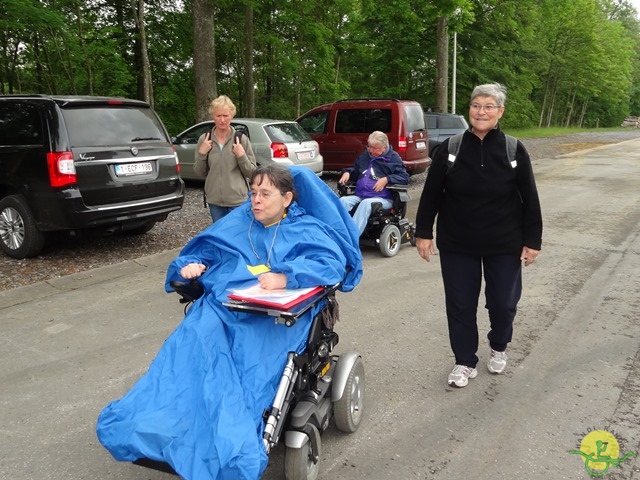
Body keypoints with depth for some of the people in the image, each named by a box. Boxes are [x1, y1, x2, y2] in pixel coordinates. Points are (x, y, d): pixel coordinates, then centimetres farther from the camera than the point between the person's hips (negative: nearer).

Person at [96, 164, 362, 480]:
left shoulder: (307, 229, 10)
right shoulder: (236, 221, 25)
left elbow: (332, 262, -7)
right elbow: (202, 250, 28)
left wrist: (286, 276, -24)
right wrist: (190, 265, 3)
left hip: (272, 317, -4)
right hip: (220, 306, 4)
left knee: (250, 368, -30)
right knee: (188, 354, -24)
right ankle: (149, 428, -33)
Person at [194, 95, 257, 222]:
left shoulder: (241, 139, -4)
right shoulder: (204, 139, 2)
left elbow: (252, 173, -1)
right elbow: (199, 172, 7)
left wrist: (241, 156, -17)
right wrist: (201, 154, -9)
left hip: (238, 200, -2)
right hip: (214, 201, 3)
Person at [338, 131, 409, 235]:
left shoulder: (393, 157, 5)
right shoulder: (364, 156, 21)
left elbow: (405, 177, -2)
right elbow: (355, 171, 34)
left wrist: (386, 179, -15)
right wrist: (347, 172, 11)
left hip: (383, 198, -5)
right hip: (359, 195, 5)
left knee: (366, 203, -38)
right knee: (343, 200, -25)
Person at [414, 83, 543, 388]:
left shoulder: (514, 150, -4)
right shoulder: (449, 148, -4)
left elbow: (529, 199, 0)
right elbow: (431, 194, -1)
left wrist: (532, 240, -1)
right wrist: (424, 232, -3)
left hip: (504, 244, 0)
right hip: (457, 243, 0)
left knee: (503, 303, 9)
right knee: (460, 305, 6)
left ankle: (498, 348, 39)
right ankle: (465, 362, 24)